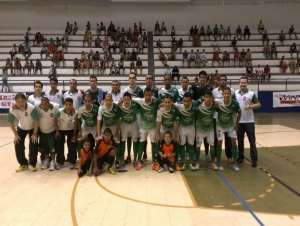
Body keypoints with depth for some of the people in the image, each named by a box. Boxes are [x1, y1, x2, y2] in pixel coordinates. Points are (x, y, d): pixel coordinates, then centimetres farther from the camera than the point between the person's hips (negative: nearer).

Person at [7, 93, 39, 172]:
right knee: (18, 145, -3)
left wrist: (34, 134, -19)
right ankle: (23, 164, 14)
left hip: (33, 128, -3)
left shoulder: (31, 108, -36)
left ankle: (33, 164, 9)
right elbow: (10, 122, -10)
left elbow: (37, 121, -26)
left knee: (33, 145, -9)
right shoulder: (12, 110, -27)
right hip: (21, 128, 3)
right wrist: (16, 134, -9)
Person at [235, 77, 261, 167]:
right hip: (239, 121, 3)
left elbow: (258, 104, -3)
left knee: (252, 140, 1)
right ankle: (240, 157, 23)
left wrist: (250, 106, -18)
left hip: (249, 121, -2)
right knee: (240, 140, 11)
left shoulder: (251, 94, -4)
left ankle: (254, 159, 8)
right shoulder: (235, 93, 3)